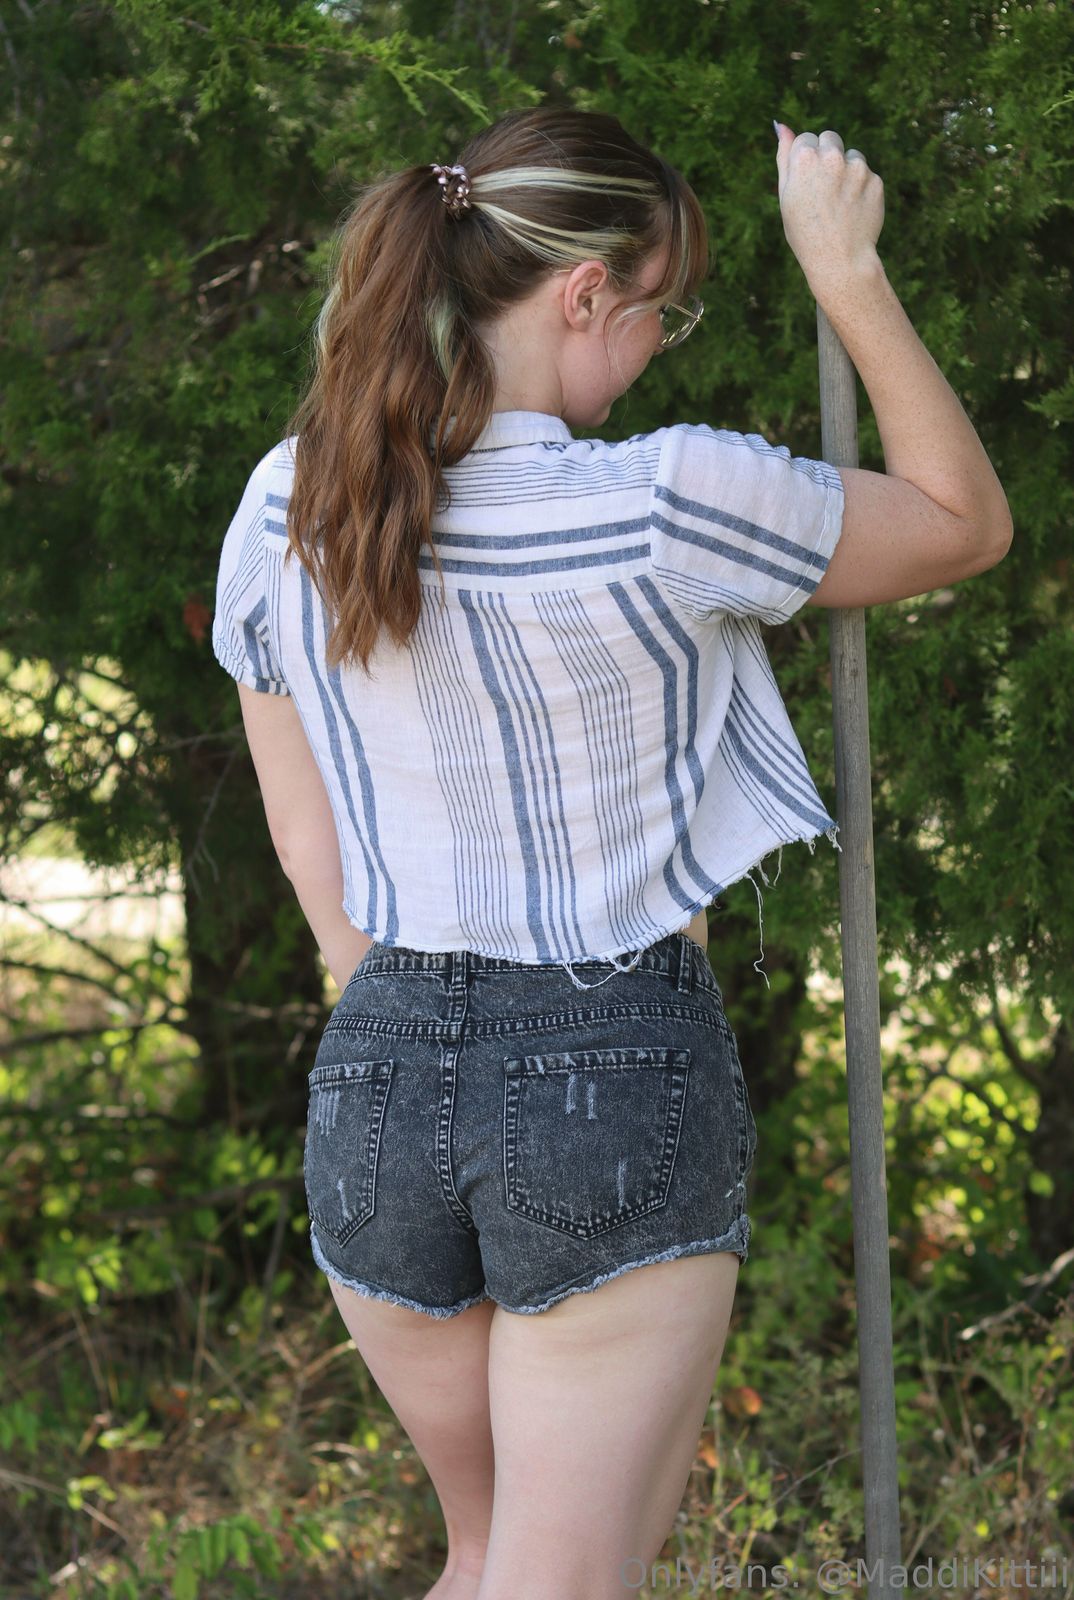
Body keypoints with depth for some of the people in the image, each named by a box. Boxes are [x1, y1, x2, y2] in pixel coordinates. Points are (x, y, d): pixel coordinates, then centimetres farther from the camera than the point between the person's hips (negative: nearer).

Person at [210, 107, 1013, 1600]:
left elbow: (303, 835, 9)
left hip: (377, 1071, 6)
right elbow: (966, 523, -1)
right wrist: (849, 272, 2)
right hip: (620, 1076, -5)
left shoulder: (284, 502, 1)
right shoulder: (666, 506, -16)